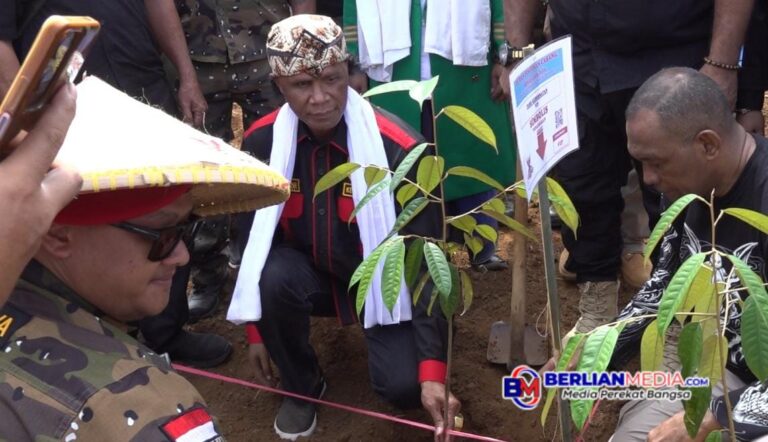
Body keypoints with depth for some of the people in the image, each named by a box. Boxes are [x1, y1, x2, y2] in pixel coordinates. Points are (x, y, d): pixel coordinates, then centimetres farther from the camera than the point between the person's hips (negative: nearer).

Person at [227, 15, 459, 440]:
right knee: (272, 277, -32)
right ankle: (301, 388, -1)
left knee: (403, 386, -22)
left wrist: (432, 371, -30)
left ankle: (379, 331, 17)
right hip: (311, 271, 2)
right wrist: (256, 329, 2)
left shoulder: (399, 148, -26)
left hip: (380, 279, -2)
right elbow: (253, 238, 0)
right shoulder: (261, 142, -15)